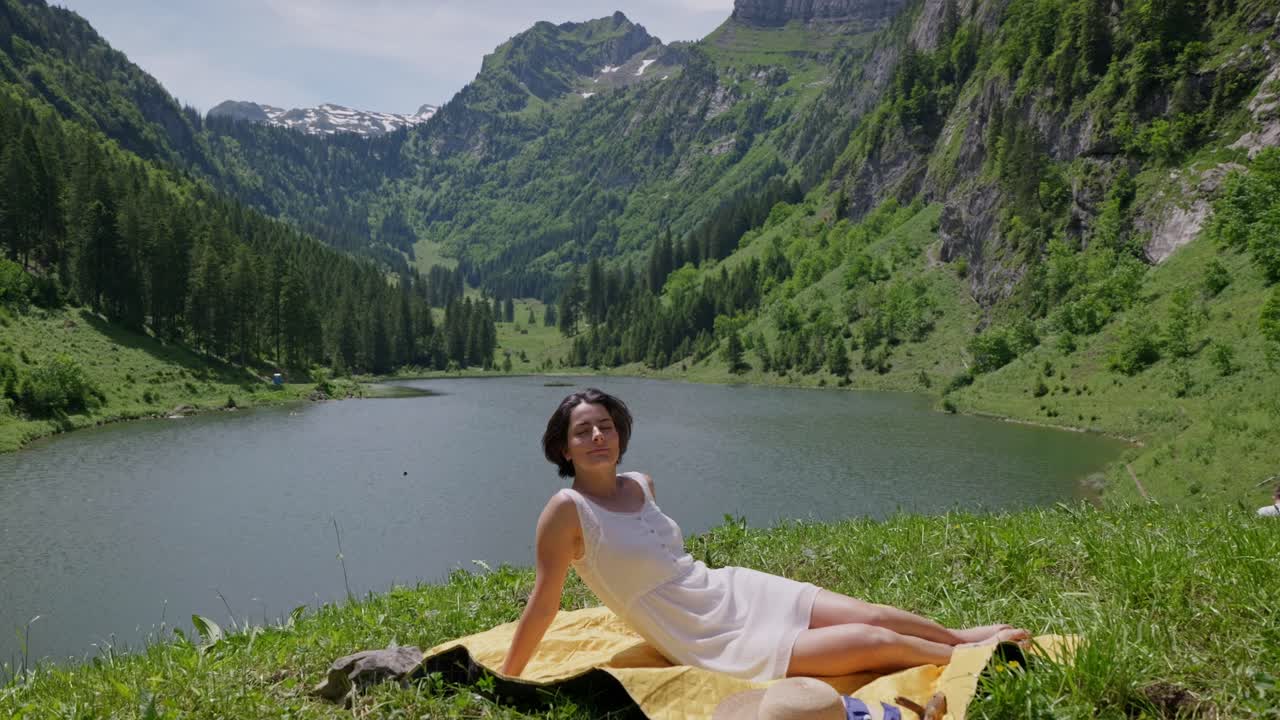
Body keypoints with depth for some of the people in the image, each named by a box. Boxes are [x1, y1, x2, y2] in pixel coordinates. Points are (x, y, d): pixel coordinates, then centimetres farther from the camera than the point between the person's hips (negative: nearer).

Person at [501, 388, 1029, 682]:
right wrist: (504, 682, -9)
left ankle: (965, 637, 24)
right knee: (872, 644, -10)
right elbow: (543, 603, -12)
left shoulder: (641, 484, 5)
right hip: (707, 644, -6)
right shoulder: (567, 510, -16)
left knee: (871, 615, -1)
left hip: (733, 591, 6)